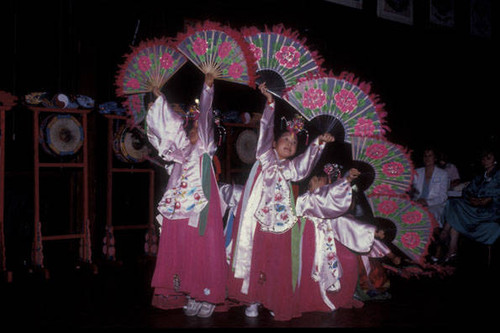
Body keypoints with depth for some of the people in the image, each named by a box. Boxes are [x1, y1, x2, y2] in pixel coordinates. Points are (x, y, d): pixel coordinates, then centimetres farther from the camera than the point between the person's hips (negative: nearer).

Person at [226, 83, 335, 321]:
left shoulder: (290, 167, 16)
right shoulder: (265, 156, 9)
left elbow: (305, 163, -3)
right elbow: (266, 132, -2)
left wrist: (319, 143, -15)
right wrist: (270, 103, -11)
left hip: (280, 221, 3)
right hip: (257, 218, -3)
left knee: (278, 261, 4)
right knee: (254, 256, 1)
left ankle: (274, 302, 15)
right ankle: (252, 300, 11)